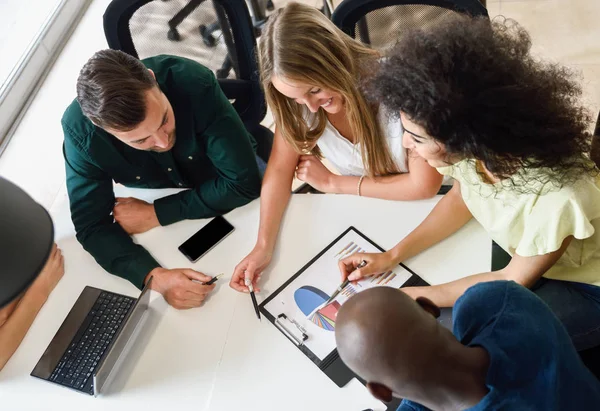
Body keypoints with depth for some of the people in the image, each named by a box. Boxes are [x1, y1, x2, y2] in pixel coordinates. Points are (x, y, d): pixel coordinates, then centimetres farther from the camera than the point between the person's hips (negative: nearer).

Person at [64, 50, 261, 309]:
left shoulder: (194, 84, -37)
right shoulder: (79, 129, -30)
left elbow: (243, 182, -33)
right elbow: (91, 226, -25)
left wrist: (155, 214, -30)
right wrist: (154, 276, -42)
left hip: (230, 197, -1)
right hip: (156, 196, 2)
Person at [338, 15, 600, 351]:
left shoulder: (557, 197, -40)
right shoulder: (474, 147, -24)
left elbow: (513, 282, -20)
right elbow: (461, 198, 0)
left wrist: (414, 296, -17)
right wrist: (392, 256, -7)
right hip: (523, 258, 5)